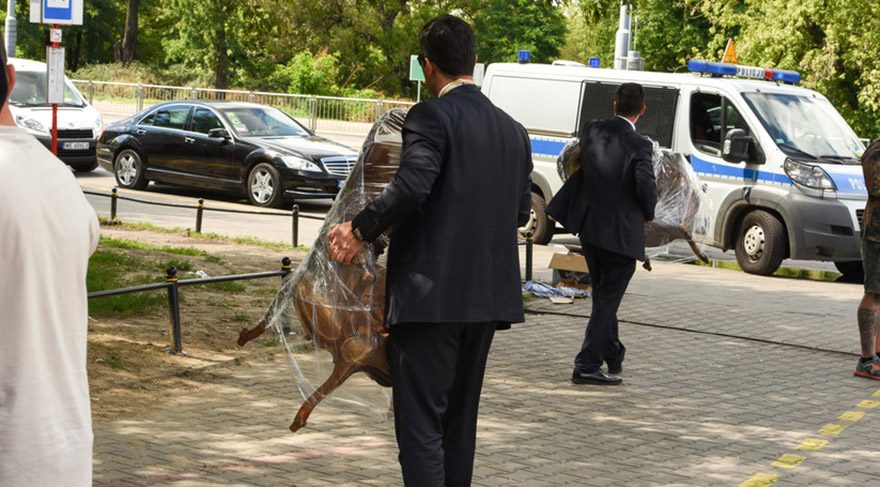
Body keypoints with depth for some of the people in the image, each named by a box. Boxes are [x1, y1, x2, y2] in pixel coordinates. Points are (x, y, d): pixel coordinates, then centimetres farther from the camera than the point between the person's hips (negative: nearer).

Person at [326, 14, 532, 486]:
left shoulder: (431, 116, -11)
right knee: (459, 421, 17)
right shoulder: (513, 130, 12)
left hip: (431, 293, -7)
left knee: (421, 425, -5)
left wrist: (360, 230, -12)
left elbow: (411, 187, -24)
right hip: (488, 296, 8)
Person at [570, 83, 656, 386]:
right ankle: (587, 366, -2)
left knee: (603, 297, 20)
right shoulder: (638, 146, -17)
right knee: (607, 300, 0)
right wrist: (648, 214, 1)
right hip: (622, 235, -6)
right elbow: (647, 188, -20)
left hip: (590, 229, 6)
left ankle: (613, 355, 32)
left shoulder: (591, 131, -1)